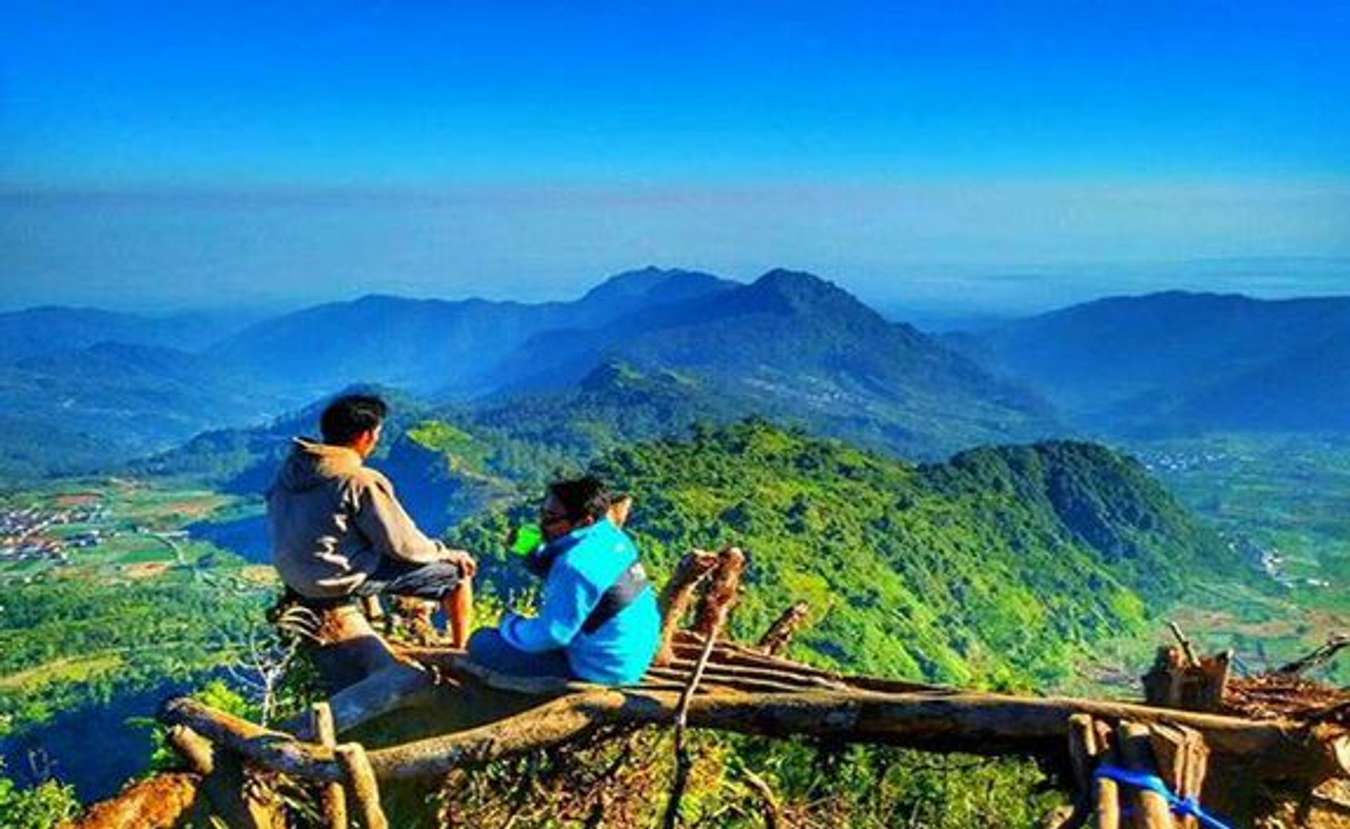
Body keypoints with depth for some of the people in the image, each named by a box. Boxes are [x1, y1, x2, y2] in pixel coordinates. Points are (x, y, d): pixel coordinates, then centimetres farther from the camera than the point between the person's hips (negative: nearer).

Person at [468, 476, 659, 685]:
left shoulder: (577, 565, -29)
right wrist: (531, 550, -2)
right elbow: (554, 571, 16)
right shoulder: (611, 535, 0)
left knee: (482, 643, -8)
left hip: (600, 672, -10)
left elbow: (550, 636, -24)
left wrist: (509, 623, -6)